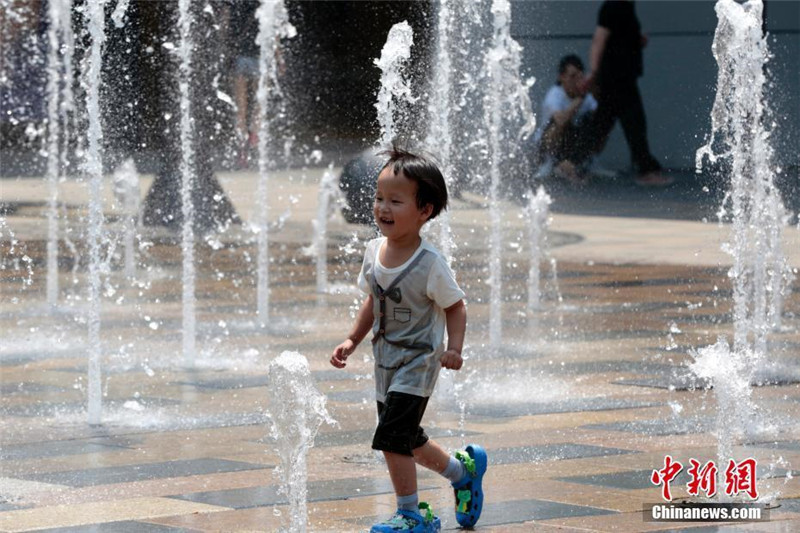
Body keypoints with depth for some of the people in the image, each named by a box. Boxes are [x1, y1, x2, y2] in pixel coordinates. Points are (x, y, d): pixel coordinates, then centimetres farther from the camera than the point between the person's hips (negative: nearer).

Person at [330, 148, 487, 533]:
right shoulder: (374, 251, -1)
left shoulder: (430, 264, -20)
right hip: (386, 362, 7)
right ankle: (463, 470, 42)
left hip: (418, 362, -7)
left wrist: (454, 349, -22)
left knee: (391, 437, -14)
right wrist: (352, 341, 8)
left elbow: (455, 306, -9)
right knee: (407, 440, 17)